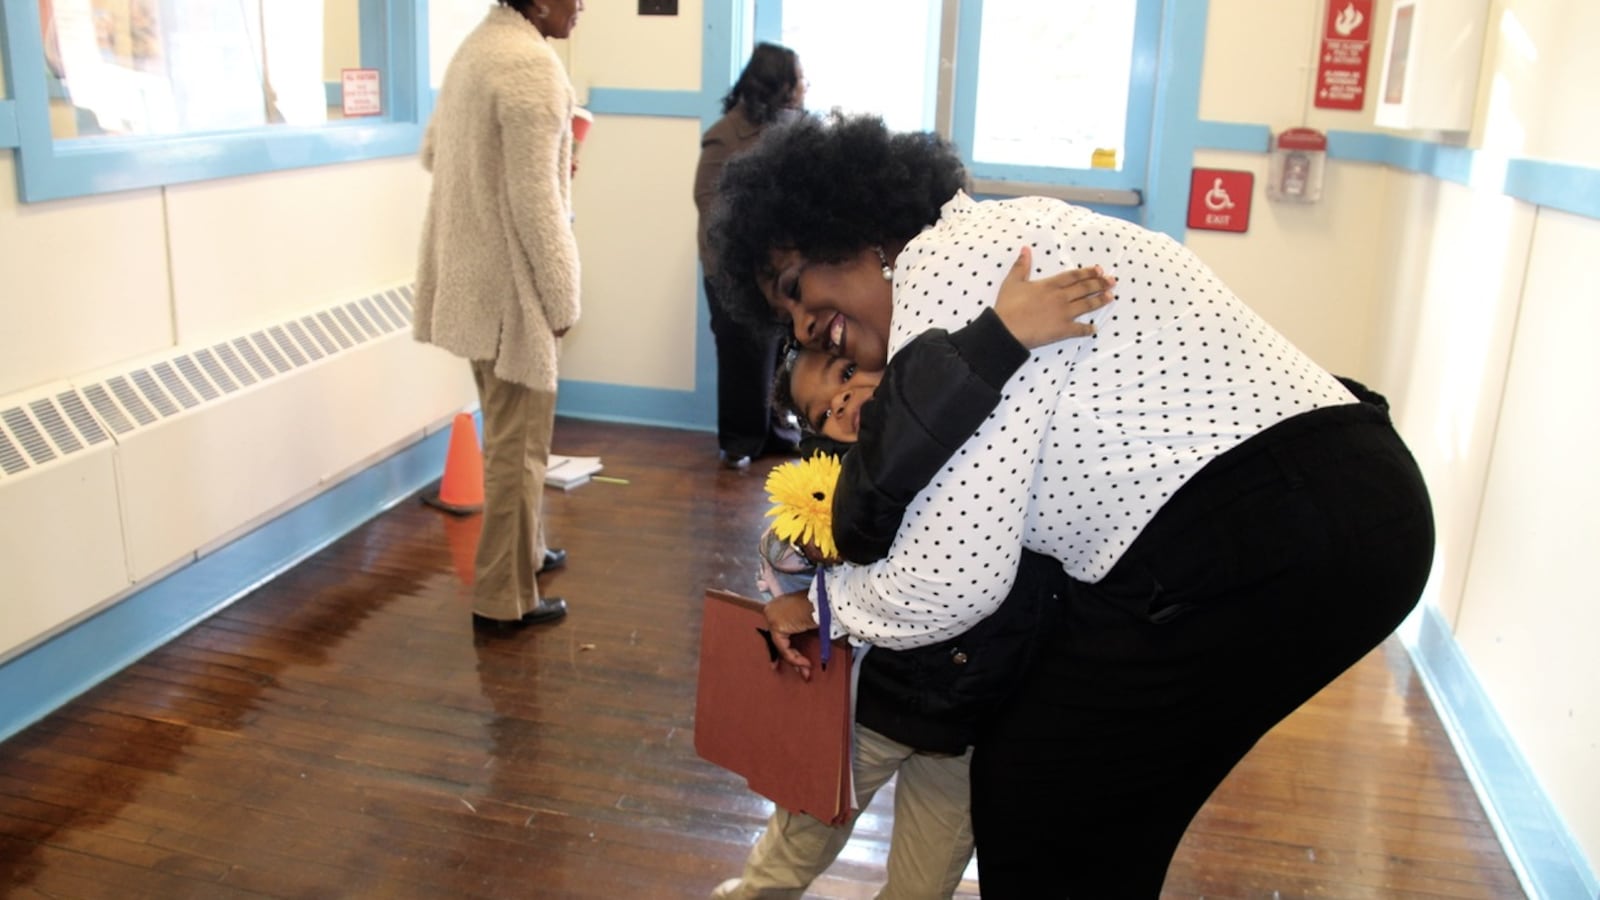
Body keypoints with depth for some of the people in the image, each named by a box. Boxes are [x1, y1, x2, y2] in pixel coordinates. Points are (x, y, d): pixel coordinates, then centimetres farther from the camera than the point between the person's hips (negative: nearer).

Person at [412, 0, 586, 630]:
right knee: (518, 444, 1)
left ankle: (524, 550, 38)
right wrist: (562, 296, -15)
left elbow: (432, 152, 22)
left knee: (511, 434, 22)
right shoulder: (533, 64, -19)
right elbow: (535, 199, -22)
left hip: (472, 274, 9)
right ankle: (503, 598, 12)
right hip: (512, 284, -9)